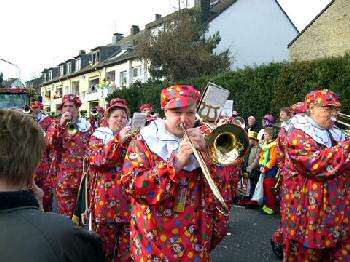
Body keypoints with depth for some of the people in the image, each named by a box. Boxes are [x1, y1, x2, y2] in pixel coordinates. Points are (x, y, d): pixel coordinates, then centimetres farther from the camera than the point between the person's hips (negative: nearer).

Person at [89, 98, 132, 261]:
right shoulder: (98, 136, 6)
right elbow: (96, 160, -13)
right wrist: (118, 140, -18)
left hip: (129, 199, 2)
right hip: (106, 198, -2)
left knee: (127, 244, 9)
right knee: (105, 242, 8)